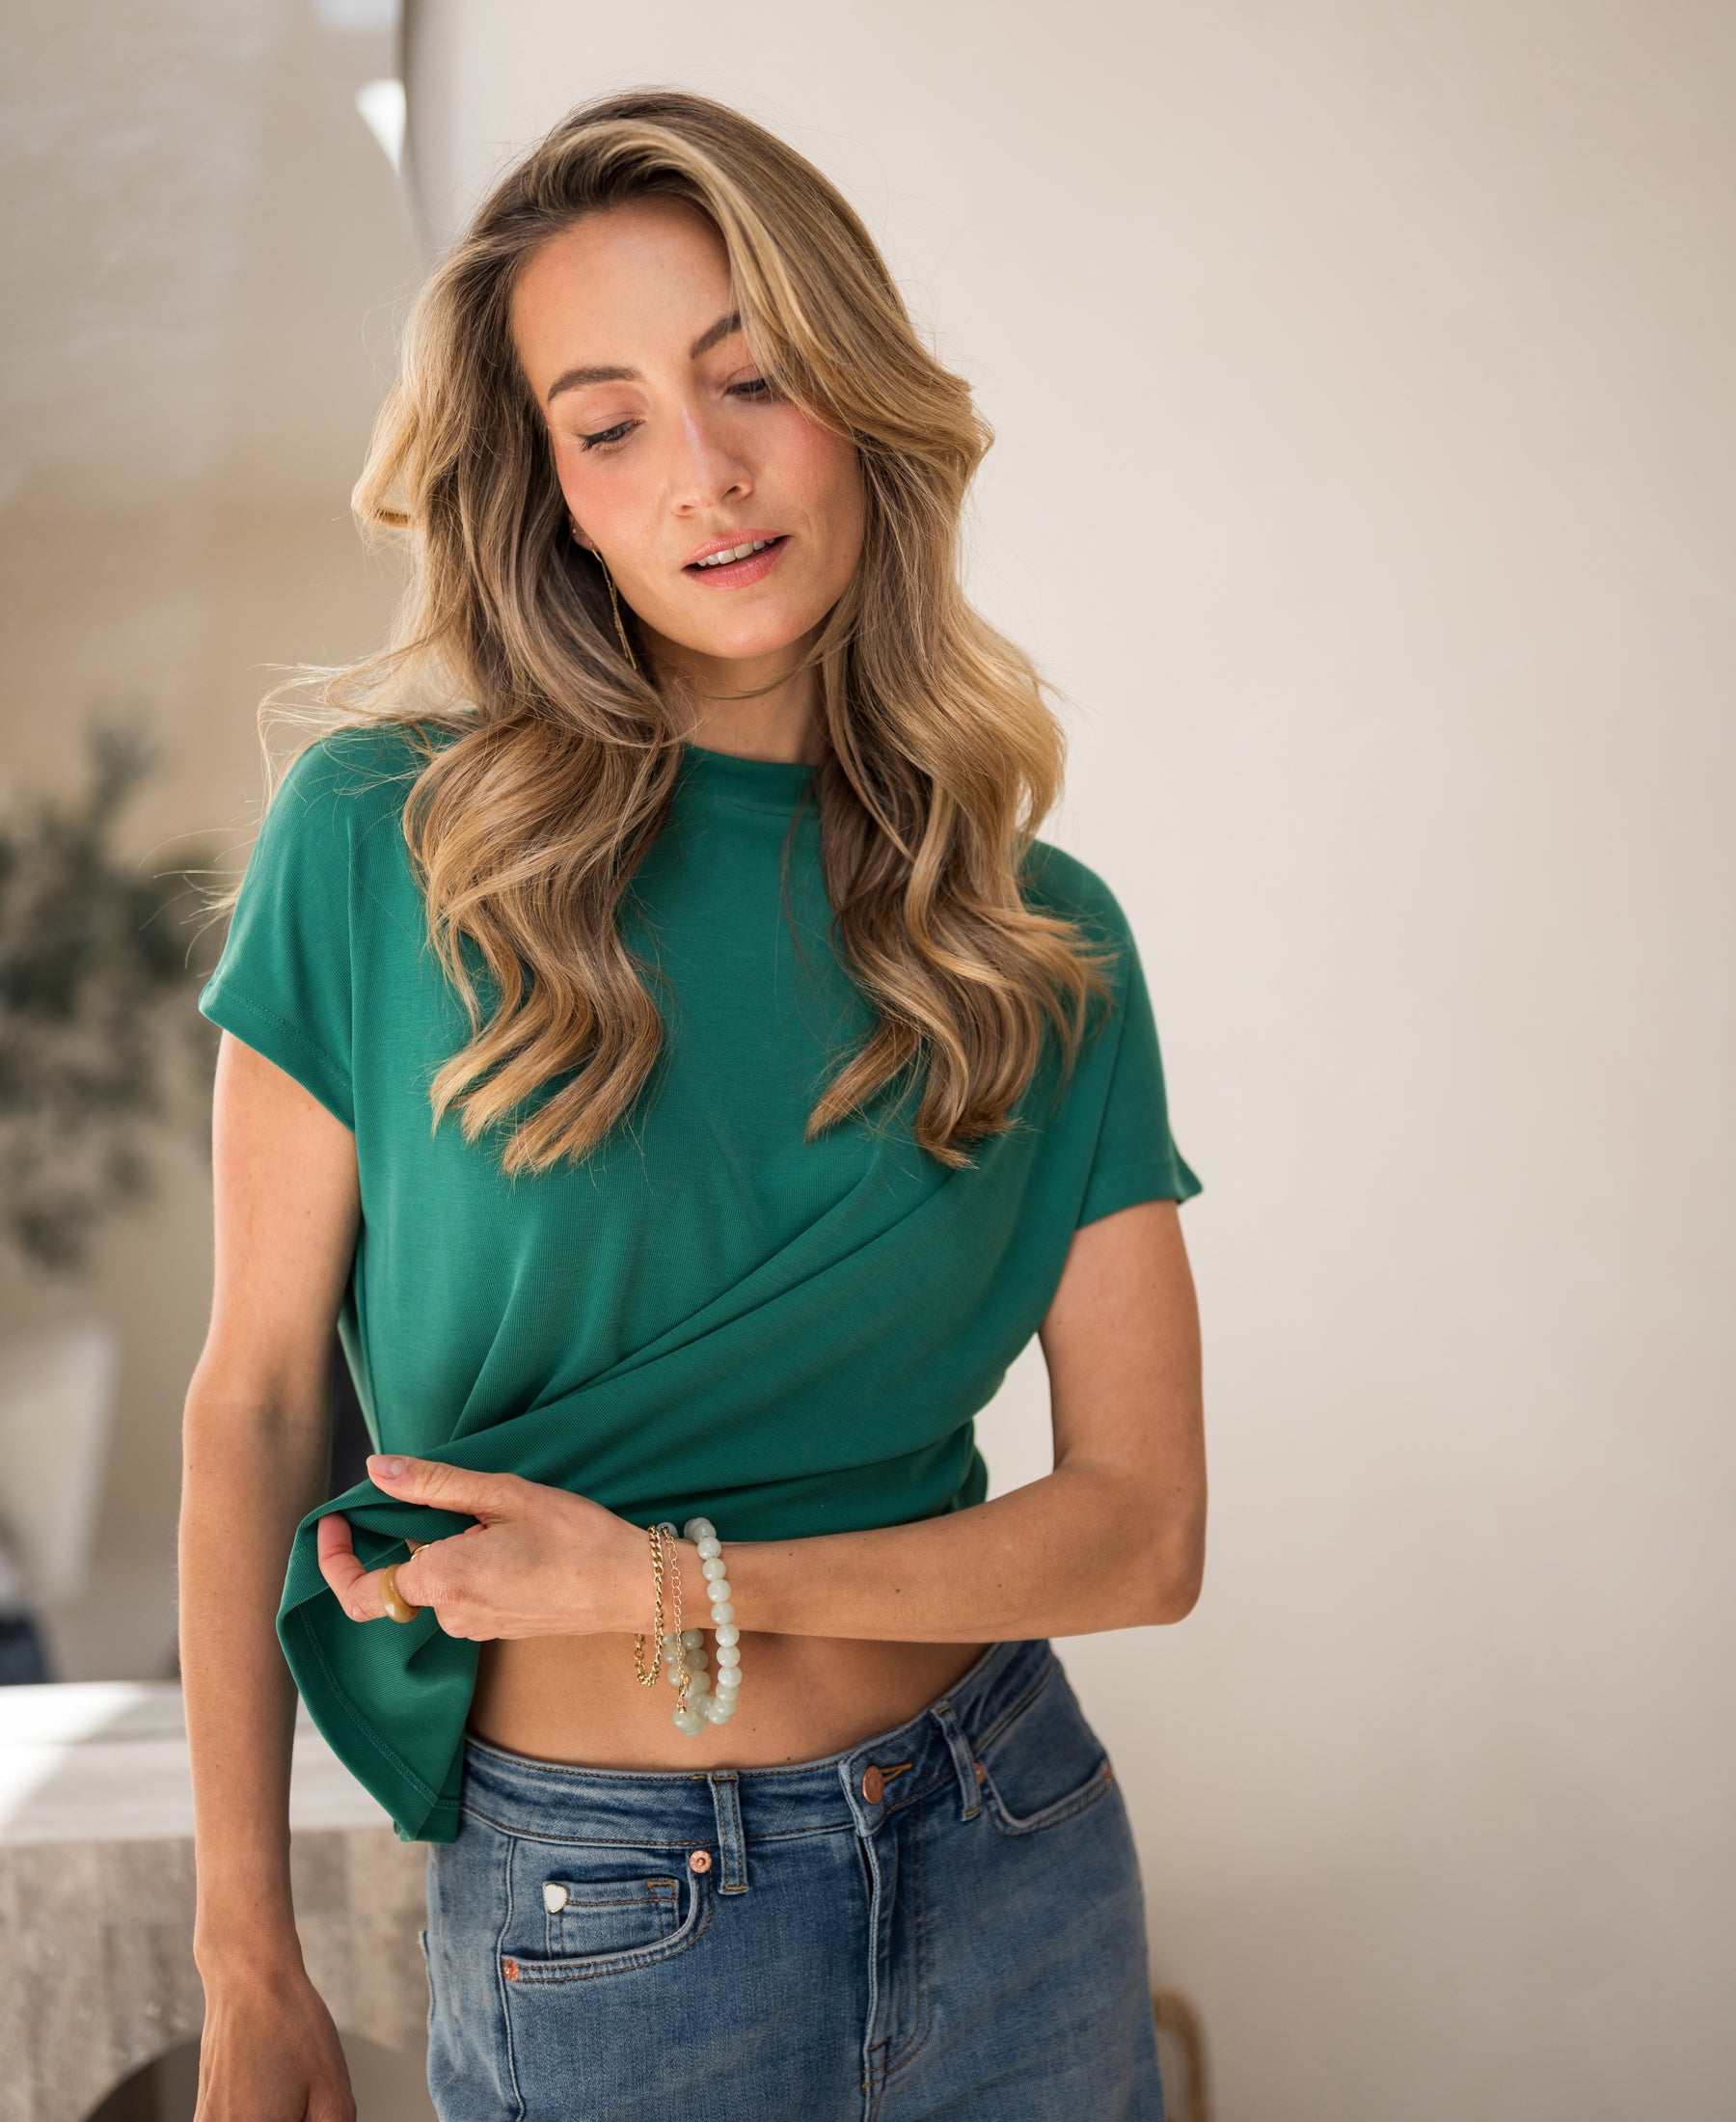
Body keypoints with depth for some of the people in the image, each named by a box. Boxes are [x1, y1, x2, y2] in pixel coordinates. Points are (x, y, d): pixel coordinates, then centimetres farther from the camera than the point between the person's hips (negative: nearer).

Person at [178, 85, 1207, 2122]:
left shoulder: (1047, 943, -4)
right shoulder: (381, 840, -10)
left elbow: (1143, 1526, -6)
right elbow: (254, 1403, -7)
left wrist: (667, 1582, -17)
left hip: (1013, 1870, 3)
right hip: (600, 1927, -2)